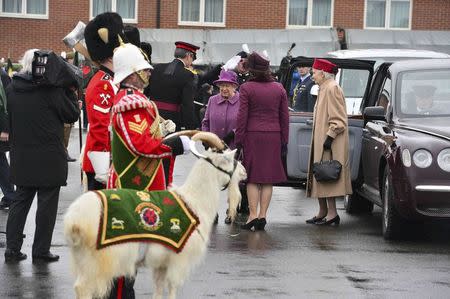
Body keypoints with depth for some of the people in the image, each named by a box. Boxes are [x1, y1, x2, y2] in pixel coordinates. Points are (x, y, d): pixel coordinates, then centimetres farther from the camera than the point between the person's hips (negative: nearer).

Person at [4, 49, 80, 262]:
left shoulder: (12, 89, 2)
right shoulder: (51, 89, -15)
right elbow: (72, 115, -6)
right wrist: (71, 92, 6)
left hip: (21, 156, 5)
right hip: (49, 158, -5)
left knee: (21, 200, 14)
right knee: (47, 204, 5)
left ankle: (12, 248, 13)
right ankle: (41, 250, 8)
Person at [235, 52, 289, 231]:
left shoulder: (246, 88, -5)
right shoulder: (279, 89, 6)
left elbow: (242, 116, -7)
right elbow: (285, 117, 8)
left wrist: (238, 140, -2)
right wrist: (284, 140, 13)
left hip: (252, 136, -3)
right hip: (273, 136, 3)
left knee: (252, 178, 3)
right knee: (268, 178, 6)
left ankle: (253, 215, -3)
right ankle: (262, 215, 5)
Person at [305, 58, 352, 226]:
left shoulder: (332, 89, -14)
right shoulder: (324, 89, 18)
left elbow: (338, 119, -19)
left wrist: (329, 137, -23)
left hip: (329, 144, -10)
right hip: (321, 142, 10)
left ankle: (332, 213, -9)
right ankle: (323, 212, 16)